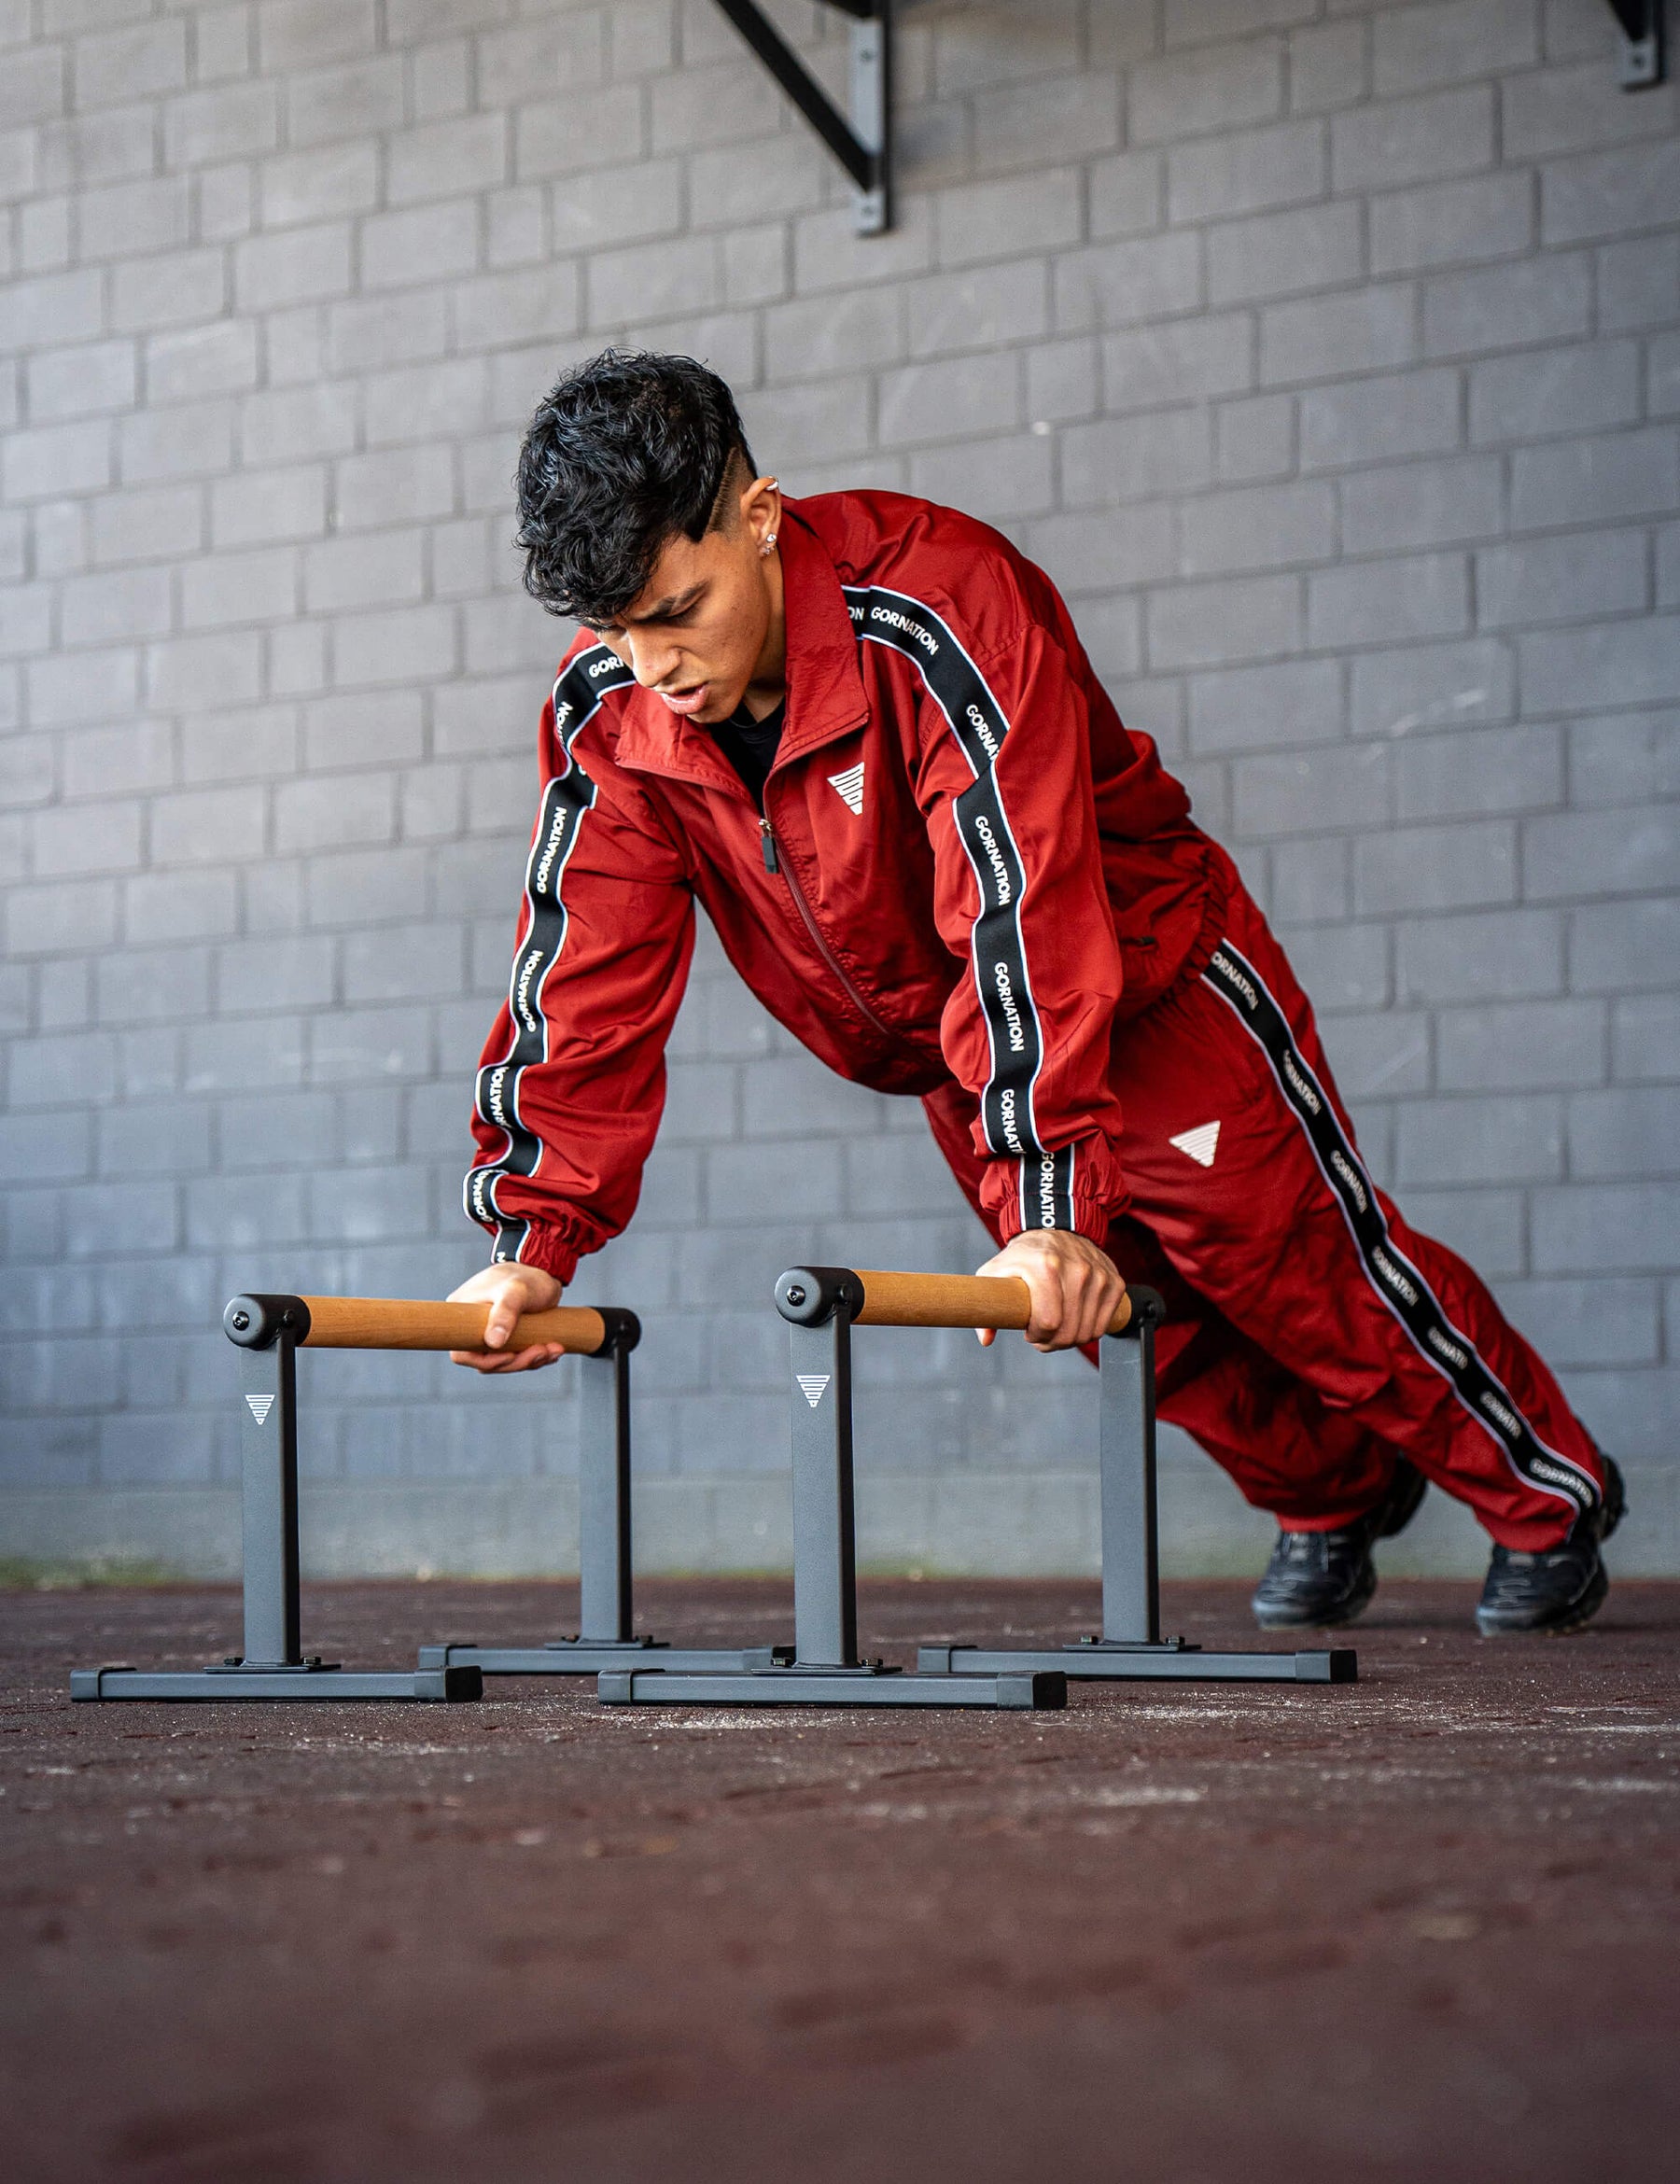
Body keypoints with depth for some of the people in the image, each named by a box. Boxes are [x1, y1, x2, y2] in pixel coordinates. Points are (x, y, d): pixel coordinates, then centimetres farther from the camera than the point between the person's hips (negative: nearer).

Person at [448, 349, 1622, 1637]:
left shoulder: (940, 604, -36)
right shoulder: (609, 713, -18)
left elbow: (1023, 917, -41)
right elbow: (591, 979, -14)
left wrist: (1051, 1208, -47)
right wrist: (534, 1235, -23)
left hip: (1151, 988, -6)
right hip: (946, 1053, 6)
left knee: (1311, 1272, 4)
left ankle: (1552, 1501, 28)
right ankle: (1331, 1495, 42)